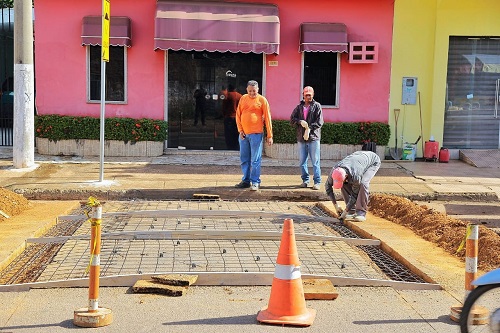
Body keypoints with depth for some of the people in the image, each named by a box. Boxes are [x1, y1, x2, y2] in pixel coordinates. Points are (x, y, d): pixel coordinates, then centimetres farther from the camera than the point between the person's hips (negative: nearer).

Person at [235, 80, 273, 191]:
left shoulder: (262, 100, -2)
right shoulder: (243, 99, 9)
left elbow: (267, 118, -3)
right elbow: (238, 115, 12)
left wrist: (270, 136, -6)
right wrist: (240, 130, 1)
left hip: (256, 134, -5)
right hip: (243, 134, 5)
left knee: (255, 160, -3)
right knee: (244, 159, 10)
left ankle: (255, 182, 1)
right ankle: (246, 181, 19)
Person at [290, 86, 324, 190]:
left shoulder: (317, 106, 4)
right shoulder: (299, 107, 14)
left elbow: (319, 122, -5)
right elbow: (292, 119, 7)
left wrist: (309, 128, -15)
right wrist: (300, 122, -12)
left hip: (313, 138, -4)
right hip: (301, 138, 4)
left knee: (315, 161, -4)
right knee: (302, 161, 7)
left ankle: (317, 182, 0)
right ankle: (305, 180, 18)